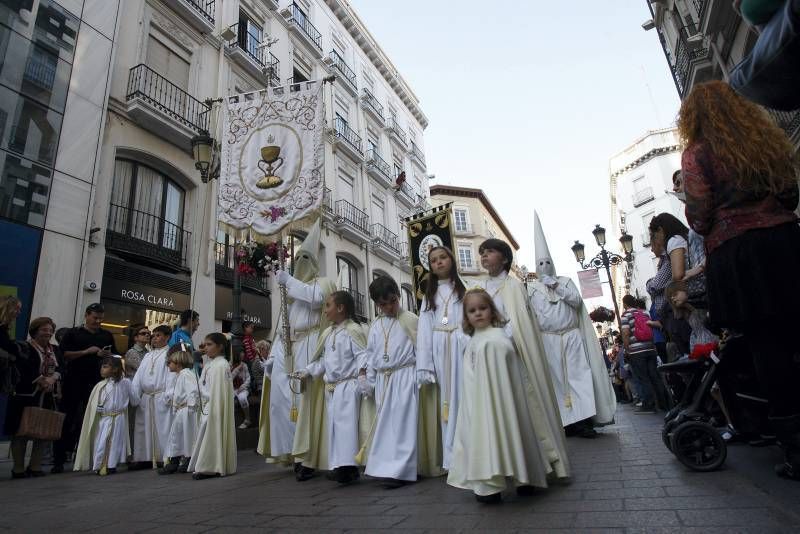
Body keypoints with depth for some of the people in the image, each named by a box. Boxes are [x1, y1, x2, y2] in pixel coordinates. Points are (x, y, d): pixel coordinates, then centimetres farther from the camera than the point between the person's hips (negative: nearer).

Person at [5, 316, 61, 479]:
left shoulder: (55, 351, 14)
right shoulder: (24, 348, -3)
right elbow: (23, 369, -16)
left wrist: (52, 378, -12)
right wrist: (40, 380, -20)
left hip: (49, 397, 5)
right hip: (27, 396, -5)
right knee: (21, 432, 0)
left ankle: (35, 466, 18)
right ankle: (18, 468, 12)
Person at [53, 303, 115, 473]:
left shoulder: (107, 336, 14)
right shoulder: (73, 333, 5)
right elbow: (64, 355, -4)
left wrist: (107, 355, -6)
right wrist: (86, 351, -15)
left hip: (97, 382, 3)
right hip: (74, 382, -2)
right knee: (67, 420, 2)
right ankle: (59, 460, 11)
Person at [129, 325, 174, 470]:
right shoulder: (148, 356, 19)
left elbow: (171, 375, -10)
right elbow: (138, 376, 14)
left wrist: (168, 396, -18)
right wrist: (134, 395, 4)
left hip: (161, 398, -7)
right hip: (145, 397, 7)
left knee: (162, 428, -5)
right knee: (143, 428, 9)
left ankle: (164, 458, 1)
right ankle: (145, 458, 18)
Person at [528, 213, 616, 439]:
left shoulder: (565, 281, 12)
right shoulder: (531, 288, 5)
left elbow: (577, 301, -2)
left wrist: (556, 286, -9)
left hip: (571, 337, 2)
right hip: (548, 340, -1)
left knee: (578, 375, -3)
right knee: (557, 379, -1)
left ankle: (583, 419, 1)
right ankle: (567, 422, 3)